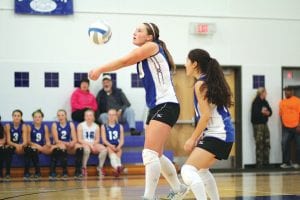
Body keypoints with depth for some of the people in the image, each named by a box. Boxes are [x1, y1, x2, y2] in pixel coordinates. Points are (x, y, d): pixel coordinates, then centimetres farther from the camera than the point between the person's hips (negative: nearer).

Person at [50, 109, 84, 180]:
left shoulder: (70, 124, 5)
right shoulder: (55, 125, -2)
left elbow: (75, 139, -2)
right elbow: (56, 140, -10)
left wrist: (72, 143, -25)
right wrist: (66, 143, -24)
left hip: (70, 147, 3)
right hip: (58, 146, -3)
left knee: (79, 147, -26)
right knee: (62, 147, -37)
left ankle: (78, 171, -23)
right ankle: (64, 171, -31)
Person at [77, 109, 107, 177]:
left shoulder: (96, 126, 9)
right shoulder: (81, 126, -1)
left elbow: (97, 140, 7)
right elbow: (80, 140, -7)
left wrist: (93, 144, -15)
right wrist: (89, 144, -18)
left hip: (94, 144, 3)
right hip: (84, 144, -3)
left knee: (104, 149, -26)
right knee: (87, 149, -40)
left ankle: (100, 167, -13)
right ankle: (83, 168, -23)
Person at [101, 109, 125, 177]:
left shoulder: (120, 126, 13)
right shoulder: (104, 126, 9)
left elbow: (122, 140, 5)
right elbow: (104, 140, -2)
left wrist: (119, 146, -16)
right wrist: (111, 146, -19)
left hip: (117, 147, 2)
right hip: (108, 146, -2)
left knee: (119, 151, -31)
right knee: (110, 149, -35)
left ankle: (116, 168, -53)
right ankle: (117, 166, -58)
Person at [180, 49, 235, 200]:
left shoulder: (201, 84, -11)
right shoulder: (212, 81, 16)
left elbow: (206, 116, -15)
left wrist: (192, 139, -7)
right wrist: (199, 137, 17)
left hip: (216, 135, -10)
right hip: (222, 134, 10)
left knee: (188, 171, -19)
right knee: (201, 170, 28)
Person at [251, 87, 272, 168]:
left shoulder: (265, 102, 13)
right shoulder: (256, 102, -12)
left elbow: (270, 111, 12)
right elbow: (254, 114, -21)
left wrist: (267, 112, -9)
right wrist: (262, 112, -11)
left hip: (264, 124, 8)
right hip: (258, 124, -8)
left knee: (267, 144, 8)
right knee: (259, 145, -5)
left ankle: (266, 162, 15)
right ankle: (259, 164, 0)